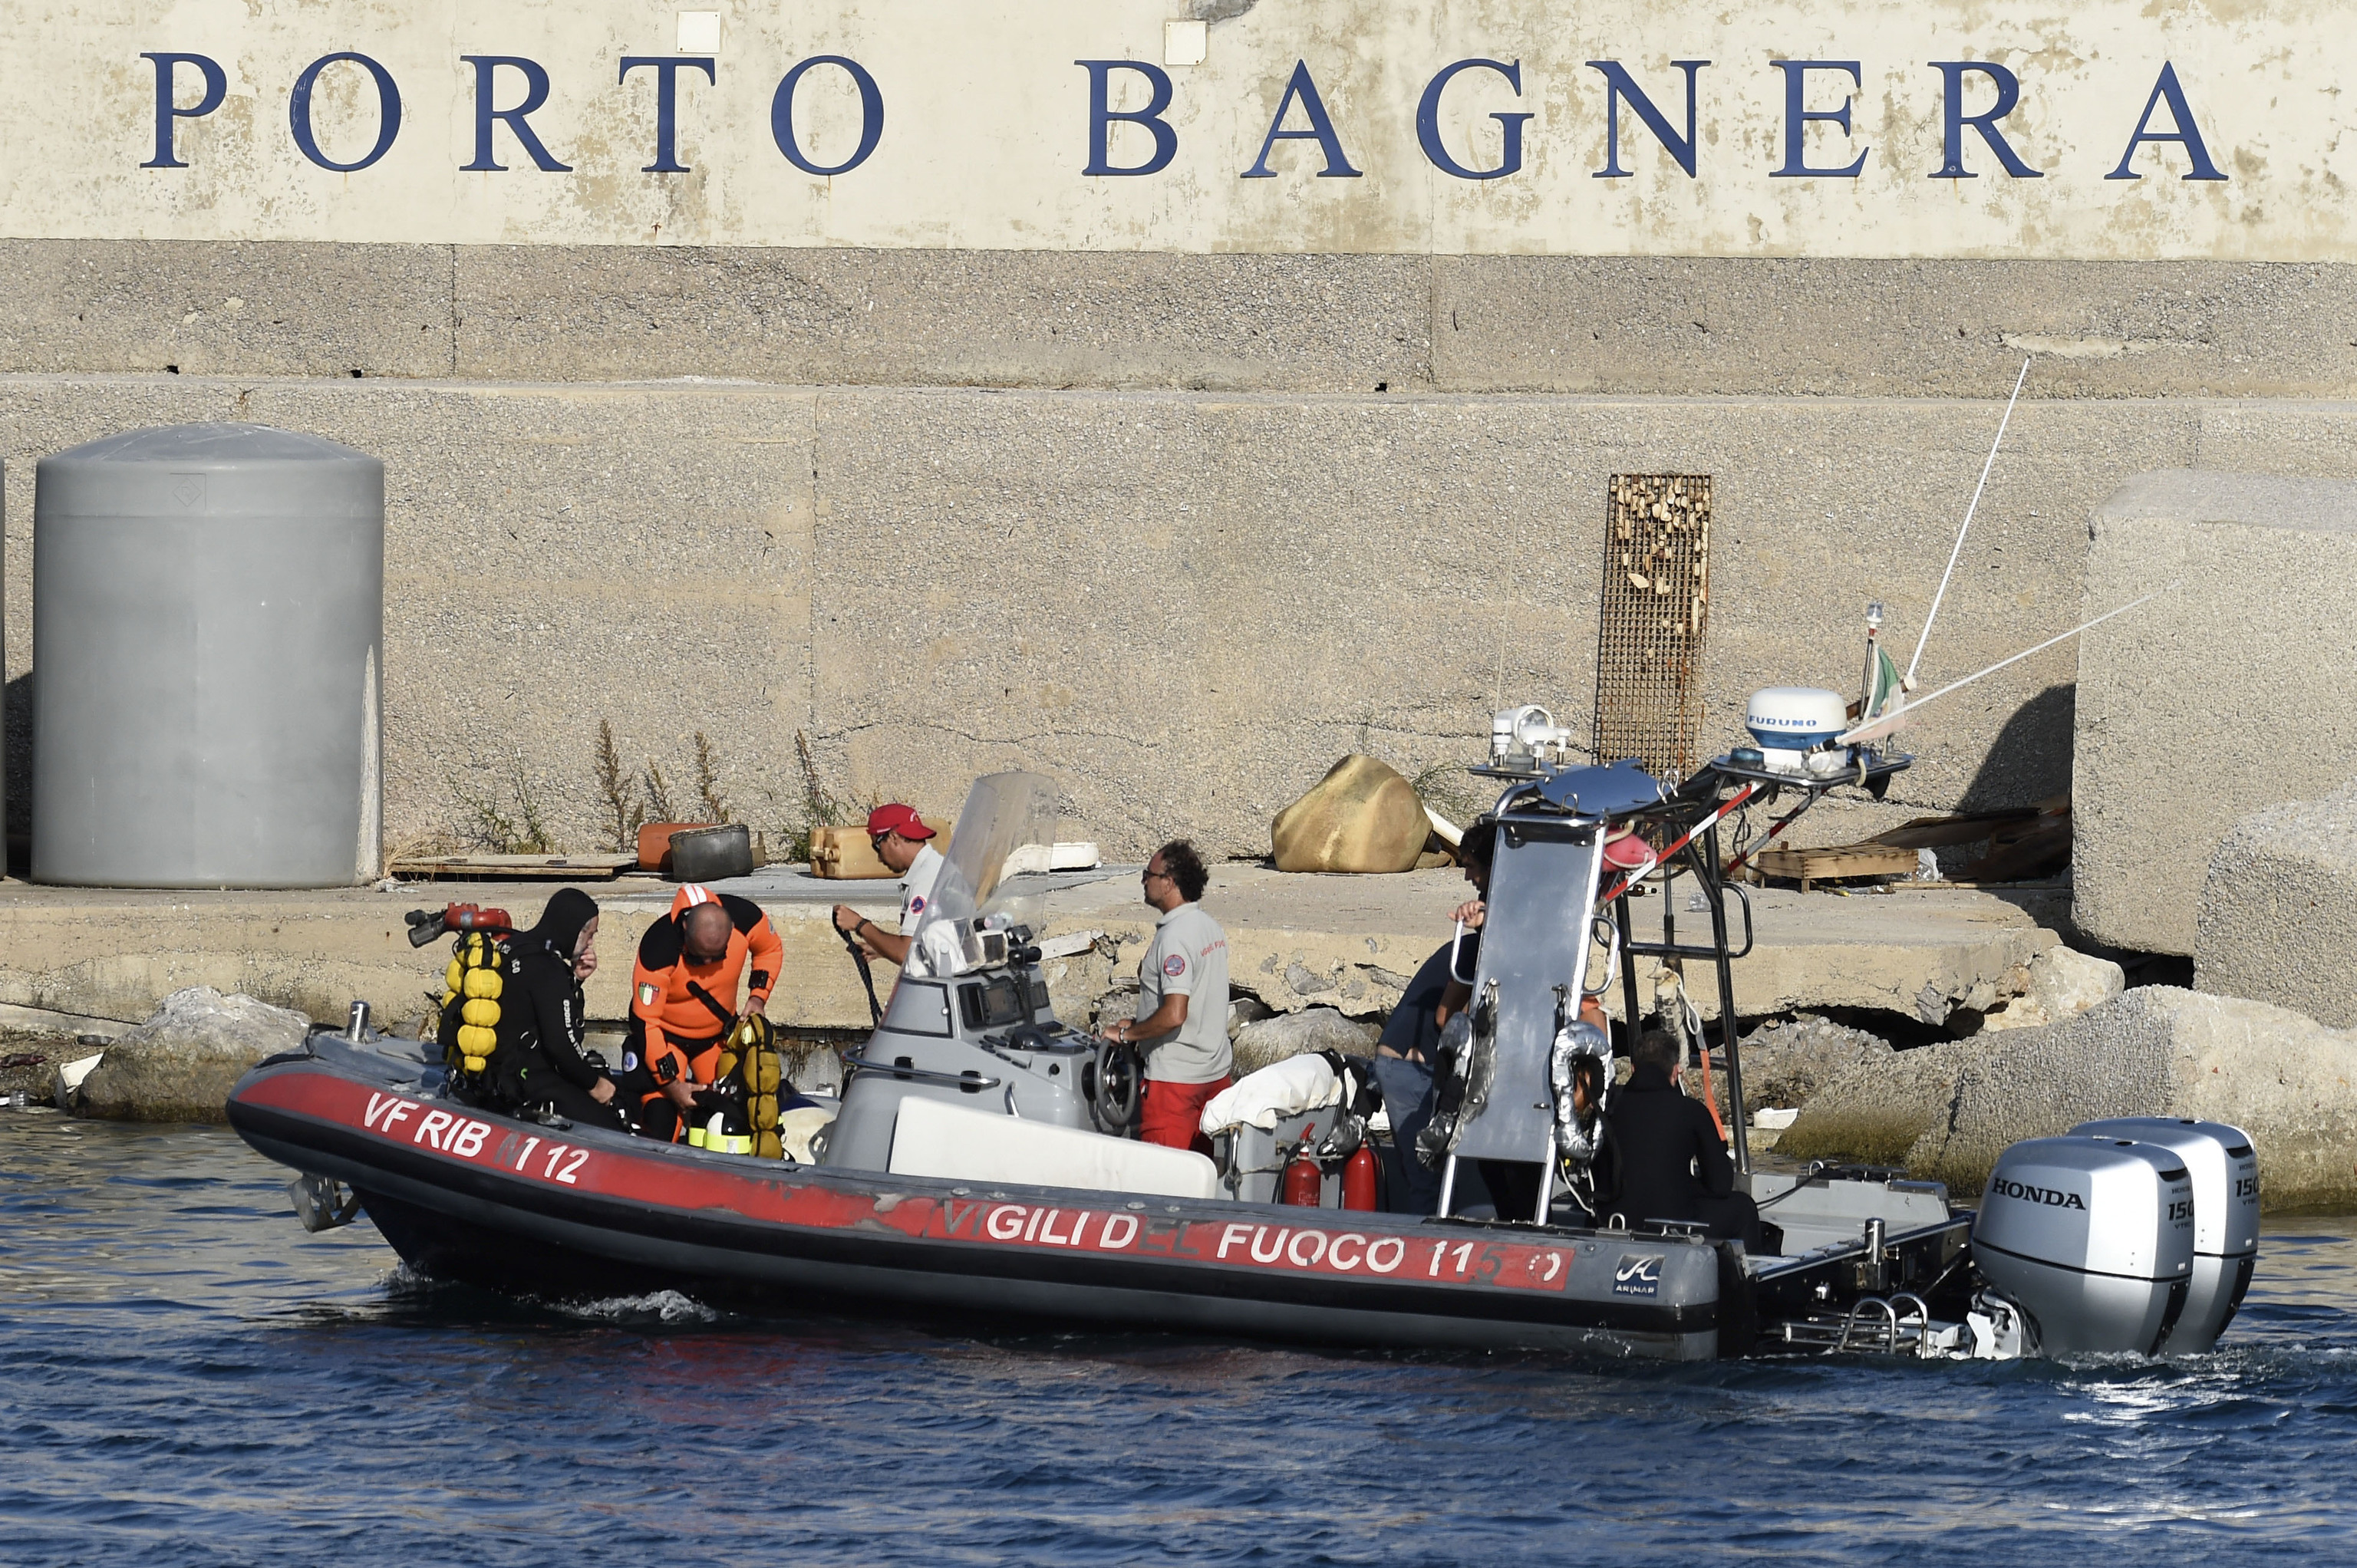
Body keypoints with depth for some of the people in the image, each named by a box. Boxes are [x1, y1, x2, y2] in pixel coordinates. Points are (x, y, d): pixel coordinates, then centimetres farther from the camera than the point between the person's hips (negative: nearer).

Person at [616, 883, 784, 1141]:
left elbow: (771, 950, 4)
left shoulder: (746, 919, -23)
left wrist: (758, 996, -11)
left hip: (719, 1034, 5)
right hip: (665, 1035, -5)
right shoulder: (659, 948, -35)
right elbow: (645, 1022, -27)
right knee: (661, 1120, -18)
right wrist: (671, 1083, -27)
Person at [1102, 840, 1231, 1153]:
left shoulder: (1174, 937, -20)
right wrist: (1140, 1024, 19)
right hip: (1216, 1070, 9)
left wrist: (1126, 1033, -13)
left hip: (1175, 1076, -9)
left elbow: (1174, 1015, -27)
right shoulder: (1211, 929, 9)